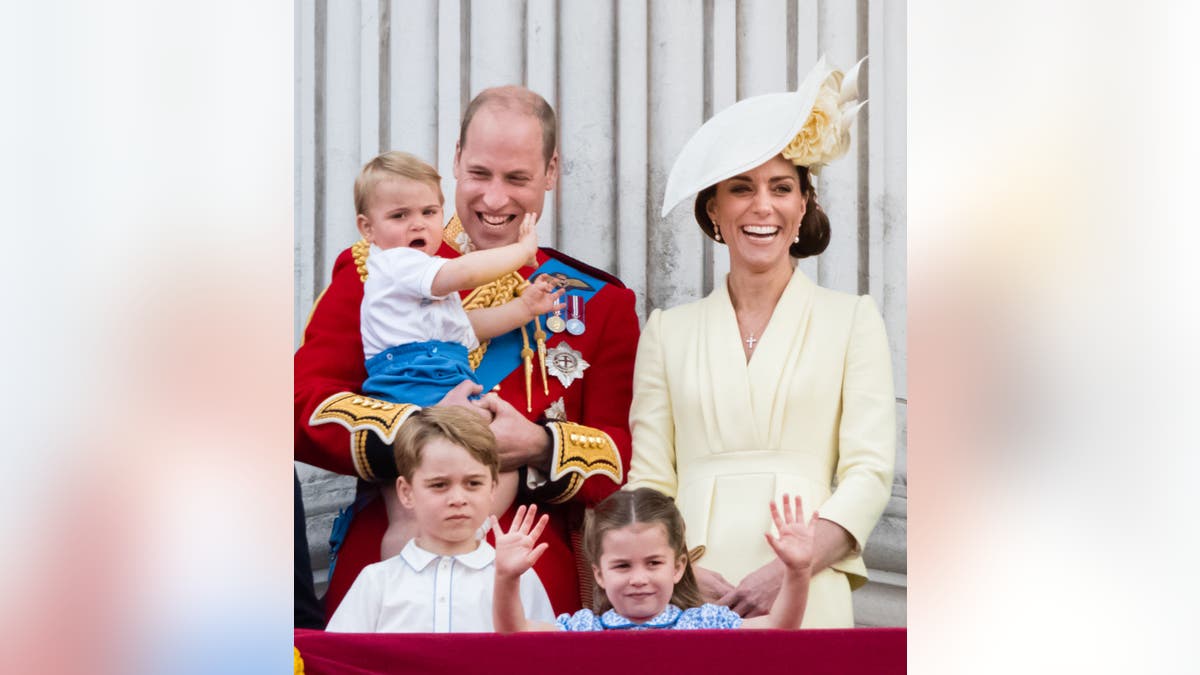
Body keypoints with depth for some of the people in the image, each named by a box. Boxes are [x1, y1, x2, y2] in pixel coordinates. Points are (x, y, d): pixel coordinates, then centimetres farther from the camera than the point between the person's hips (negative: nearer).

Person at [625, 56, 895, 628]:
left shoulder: (852, 319, 9)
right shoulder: (669, 331, 13)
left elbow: (869, 473, 1)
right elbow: (646, 480, 8)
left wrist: (789, 570, -13)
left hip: (806, 597, -1)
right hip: (689, 600, 1)